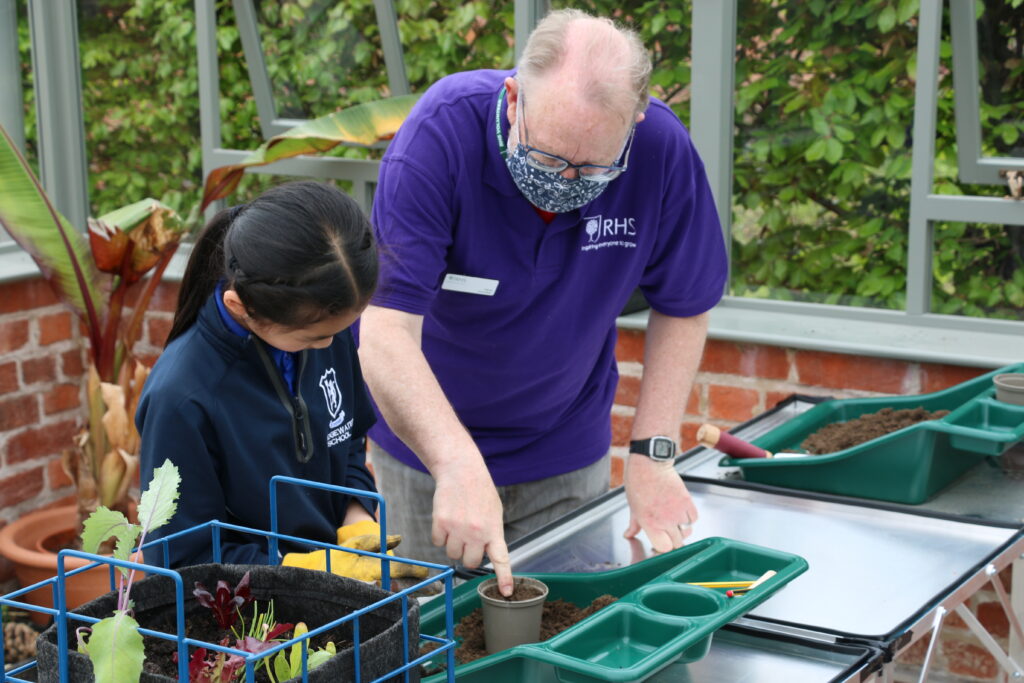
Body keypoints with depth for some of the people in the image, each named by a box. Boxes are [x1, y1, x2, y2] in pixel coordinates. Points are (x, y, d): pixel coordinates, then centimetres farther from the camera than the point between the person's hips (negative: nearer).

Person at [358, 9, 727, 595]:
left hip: (568, 450, 2)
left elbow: (682, 308, -6)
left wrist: (653, 454, -13)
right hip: (428, 439, -2)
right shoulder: (441, 134, -30)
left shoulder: (663, 150, -21)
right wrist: (459, 465, -48)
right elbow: (386, 332, -36)